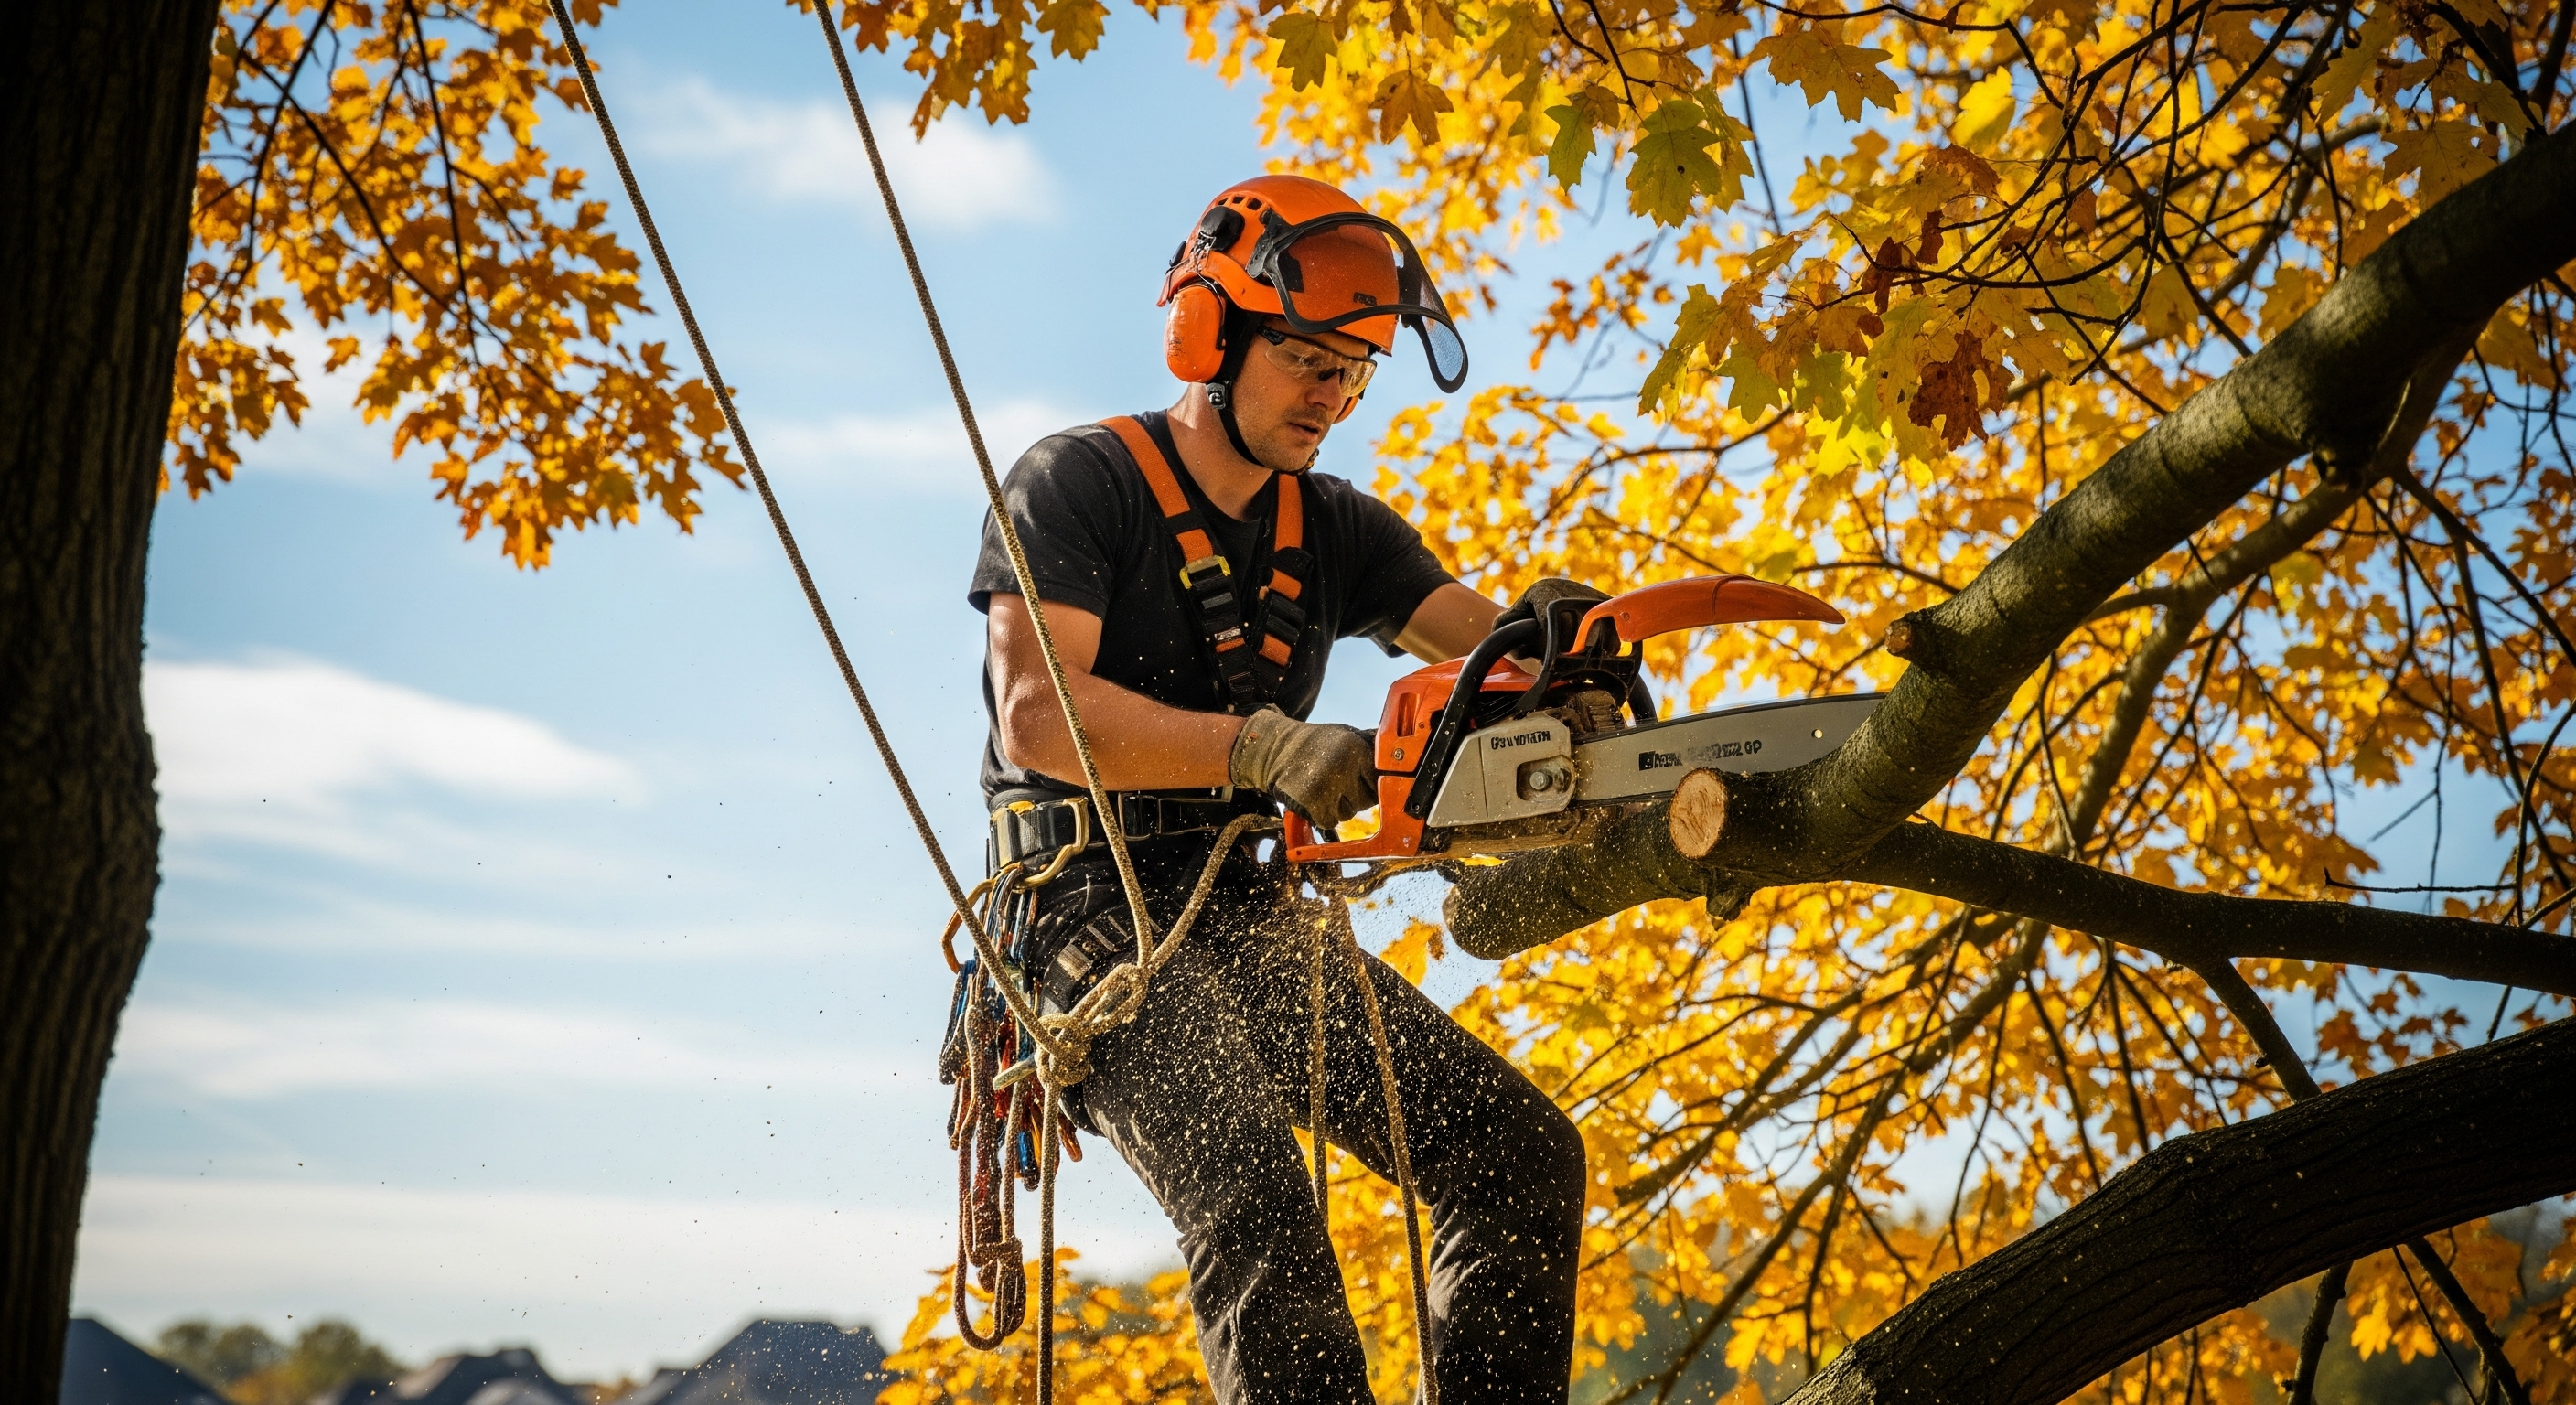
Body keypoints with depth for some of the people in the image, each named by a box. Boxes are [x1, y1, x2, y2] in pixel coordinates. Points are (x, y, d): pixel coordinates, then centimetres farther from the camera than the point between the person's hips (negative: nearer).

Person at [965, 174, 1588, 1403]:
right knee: (1250, 1191, -30)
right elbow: (1037, 717, -18)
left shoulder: (1333, 530, 14)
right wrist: (1262, 748, -30)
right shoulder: (1076, 485, -5)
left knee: (1524, 1150, -7)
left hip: (1257, 924, 7)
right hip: (1100, 920, -7)